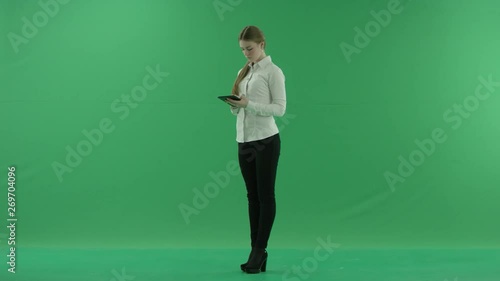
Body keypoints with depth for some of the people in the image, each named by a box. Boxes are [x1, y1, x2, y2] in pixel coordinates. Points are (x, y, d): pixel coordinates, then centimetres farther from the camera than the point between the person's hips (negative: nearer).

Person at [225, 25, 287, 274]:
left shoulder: (273, 71, -6)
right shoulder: (243, 72, 15)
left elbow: (279, 108, -12)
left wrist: (249, 104, -21)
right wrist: (233, 104, -6)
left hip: (266, 140, -7)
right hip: (244, 141, 7)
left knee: (266, 196, -1)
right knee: (253, 197, 9)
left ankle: (259, 250, 4)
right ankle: (257, 251, 13)